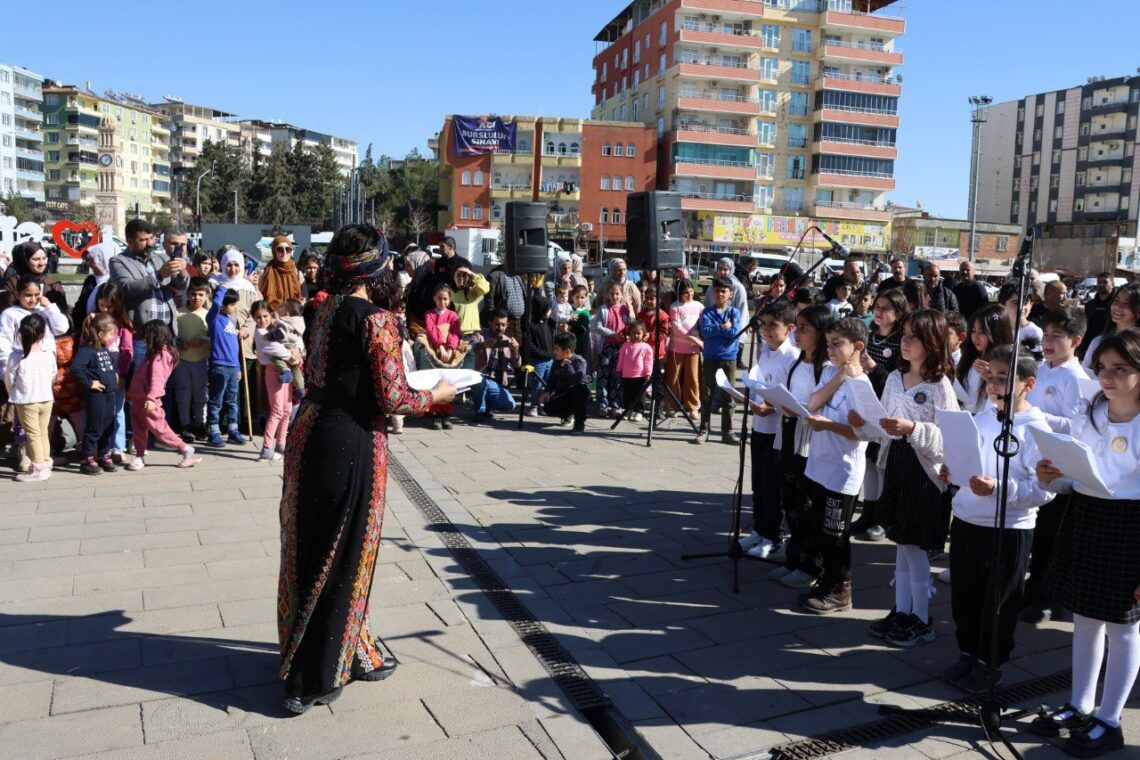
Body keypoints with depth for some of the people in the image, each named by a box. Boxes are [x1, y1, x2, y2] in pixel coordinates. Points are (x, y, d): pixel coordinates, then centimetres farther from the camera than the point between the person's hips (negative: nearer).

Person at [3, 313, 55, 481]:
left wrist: (13, 394, 15)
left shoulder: (16, 357, -14)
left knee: (33, 435, 3)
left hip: (26, 401, -3)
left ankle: (38, 469, 5)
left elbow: (9, 380, -4)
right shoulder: (49, 354, -6)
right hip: (46, 399, 3)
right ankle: (46, 464, 23)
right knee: (43, 433, 16)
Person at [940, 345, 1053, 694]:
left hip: (1009, 529, -6)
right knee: (964, 593, 16)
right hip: (966, 521, 6)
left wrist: (999, 488, -29)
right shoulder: (982, 419, 6)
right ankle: (967, 652, 34)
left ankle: (990, 662, 27)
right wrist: (952, 473, -3)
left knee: (999, 600, 10)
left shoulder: (1035, 429, -13)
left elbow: (1045, 489, -19)